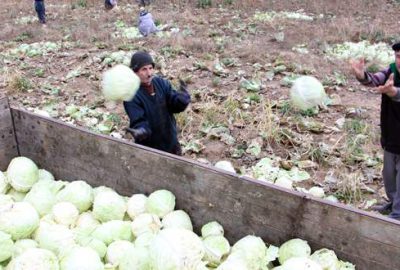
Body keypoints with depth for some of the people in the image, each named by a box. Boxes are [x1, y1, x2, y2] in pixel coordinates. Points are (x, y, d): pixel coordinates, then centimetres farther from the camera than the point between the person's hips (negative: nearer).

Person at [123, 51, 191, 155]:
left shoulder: (162, 83, -7)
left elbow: (175, 105, -8)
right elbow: (139, 121, -27)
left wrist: (182, 97, -31)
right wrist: (140, 131, -50)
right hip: (148, 148, -5)